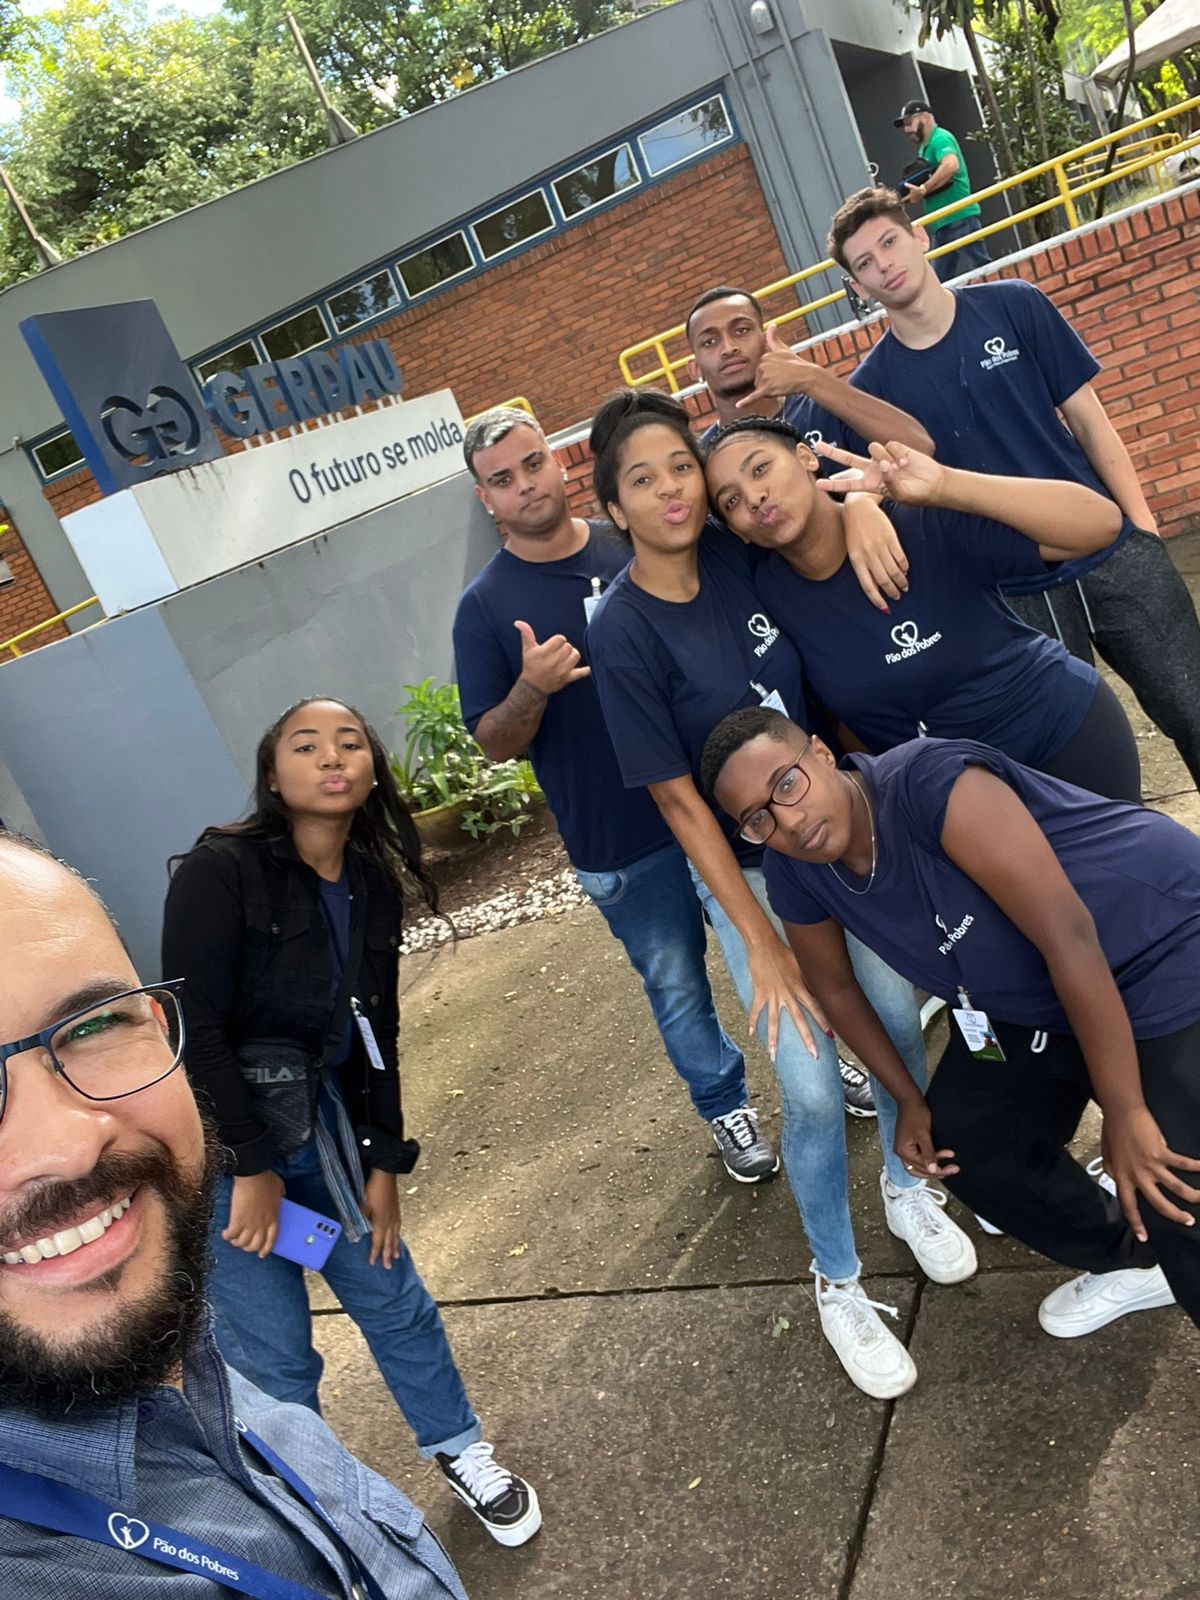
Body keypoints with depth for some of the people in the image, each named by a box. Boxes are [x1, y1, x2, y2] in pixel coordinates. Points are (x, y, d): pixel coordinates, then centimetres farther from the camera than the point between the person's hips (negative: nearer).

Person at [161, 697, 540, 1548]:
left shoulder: (374, 886, -1)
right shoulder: (220, 870, -20)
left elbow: (375, 1035, 5)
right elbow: (192, 1029, -21)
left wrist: (385, 1163, 5)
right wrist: (252, 1167, -17)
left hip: (317, 1120, 6)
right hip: (215, 1140, -5)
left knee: (393, 1298, 15)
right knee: (273, 1352, 5)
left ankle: (460, 1451, 40)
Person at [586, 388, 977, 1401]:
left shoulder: (740, 554, -10)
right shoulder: (621, 633, -20)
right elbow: (679, 799, -17)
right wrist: (760, 940, -15)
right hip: (747, 868, -4)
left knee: (898, 1018, 11)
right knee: (814, 1090, -4)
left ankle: (908, 1189, 42)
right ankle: (838, 1285, 22)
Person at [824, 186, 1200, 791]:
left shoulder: (1014, 306, 1)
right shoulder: (872, 385, -1)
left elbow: (1088, 421, 4)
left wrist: (1142, 524, -1)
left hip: (1114, 554, 1)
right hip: (1013, 593, -1)